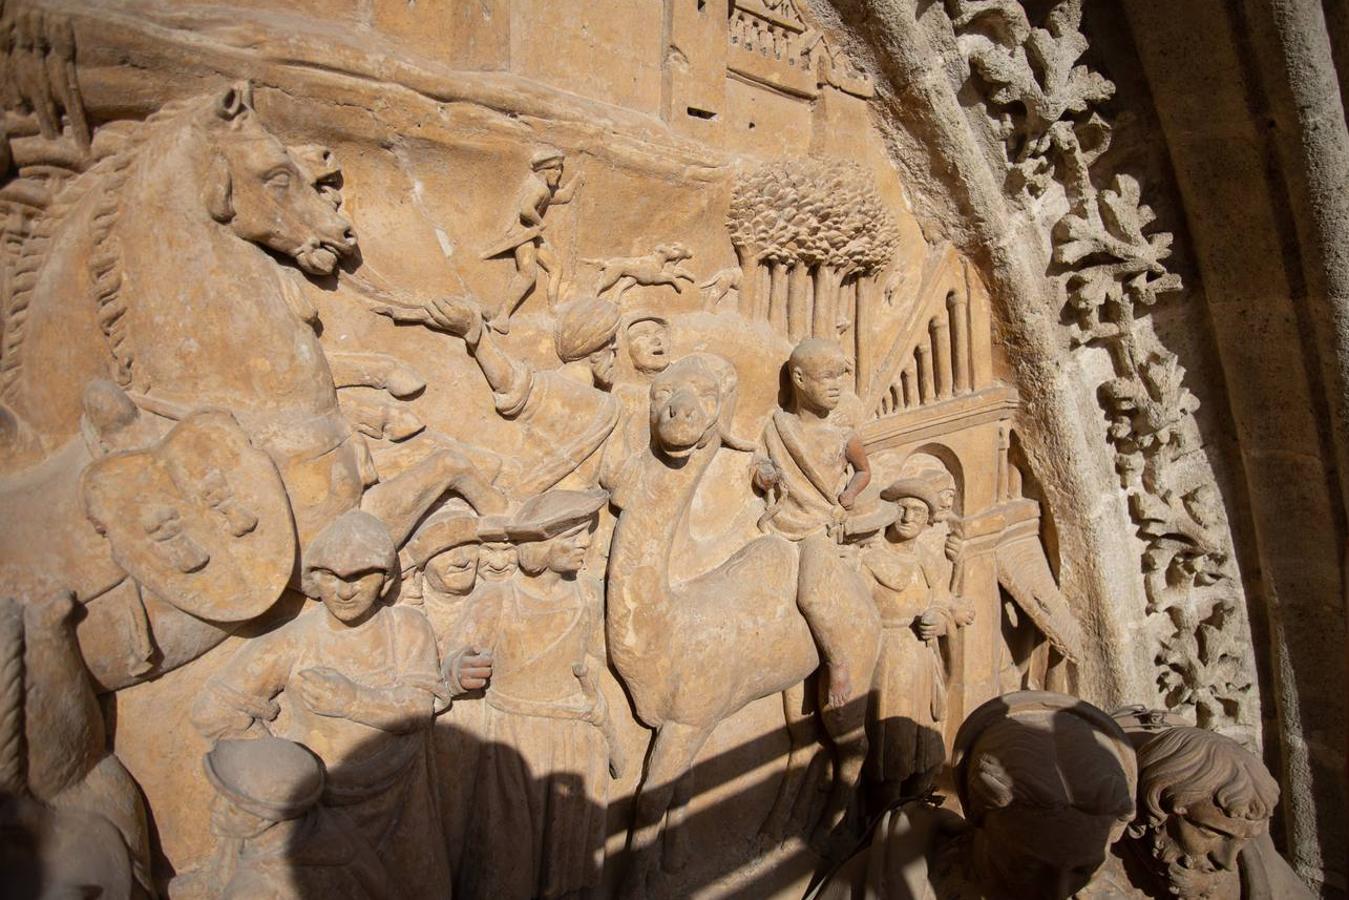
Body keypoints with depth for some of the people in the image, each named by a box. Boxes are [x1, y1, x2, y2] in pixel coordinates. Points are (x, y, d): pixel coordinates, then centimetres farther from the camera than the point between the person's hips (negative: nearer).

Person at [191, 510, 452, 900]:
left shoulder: (407, 628, -9)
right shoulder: (291, 644, -15)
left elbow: (418, 706, -17)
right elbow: (213, 711, -12)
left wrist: (352, 699, -31)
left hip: (397, 809, 2)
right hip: (321, 810, -1)